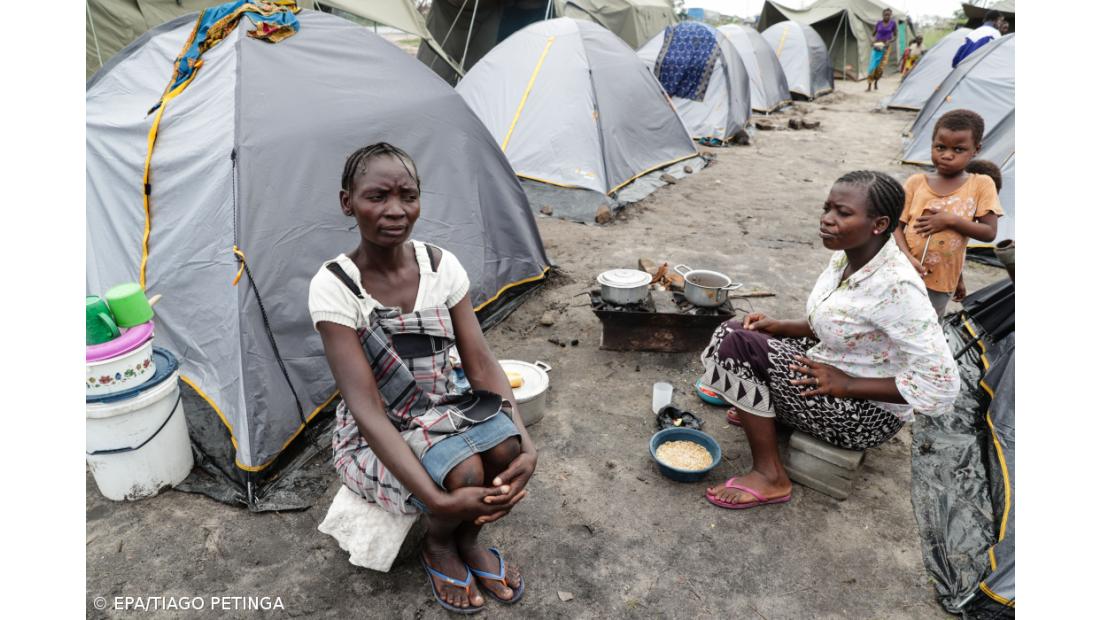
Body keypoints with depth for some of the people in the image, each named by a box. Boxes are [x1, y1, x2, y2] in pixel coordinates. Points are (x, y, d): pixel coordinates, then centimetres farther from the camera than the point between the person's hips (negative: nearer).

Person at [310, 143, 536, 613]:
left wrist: (525, 443, -27)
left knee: (507, 448, -25)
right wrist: (439, 500, -37)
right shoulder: (333, 287, -21)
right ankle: (437, 547, 7)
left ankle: (467, 540, 8)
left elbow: (482, 364, -10)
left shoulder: (441, 265, -9)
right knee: (464, 473, -30)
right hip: (373, 436, -4)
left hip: (440, 411, 4)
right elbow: (368, 409, -27)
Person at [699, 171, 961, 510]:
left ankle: (769, 476, -10)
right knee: (732, 330, 4)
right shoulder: (845, 256, -3)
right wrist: (780, 327, -2)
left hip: (866, 412, -8)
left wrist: (846, 385, -23)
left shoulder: (896, 286, -28)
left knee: (737, 344, -22)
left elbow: (942, 386, -27)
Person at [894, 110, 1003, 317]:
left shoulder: (981, 185, -4)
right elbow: (897, 226, -3)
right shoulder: (916, 182, -3)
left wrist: (950, 220, -19)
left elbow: (989, 233, -6)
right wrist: (907, 257, -19)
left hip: (940, 282, -1)